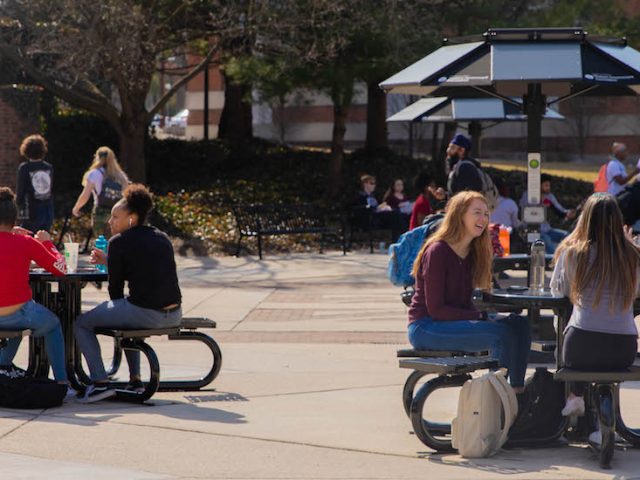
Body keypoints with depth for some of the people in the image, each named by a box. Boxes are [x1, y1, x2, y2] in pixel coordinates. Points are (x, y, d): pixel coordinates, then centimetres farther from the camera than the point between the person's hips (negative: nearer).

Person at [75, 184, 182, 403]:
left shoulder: (119, 242, -5)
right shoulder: (162, 238, 15)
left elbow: (115, 288, 0)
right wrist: (108, 261, 32)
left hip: (145, 314, -8)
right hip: (174, 315, 8)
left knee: (82, 323, 11)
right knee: (128, 316, 40)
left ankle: (100, 382, -1)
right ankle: (135, 379, 33)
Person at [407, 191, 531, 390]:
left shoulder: (472, 253, 11)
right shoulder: (437, 251, -15)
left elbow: (465, 302, 10)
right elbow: (435, 309, -17)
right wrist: (481, 317, -21)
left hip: (455, 321, 8)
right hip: (425, 327, -8)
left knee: (520, 325, -9)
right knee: (500, 333, -26)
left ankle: (516, 389, -12)